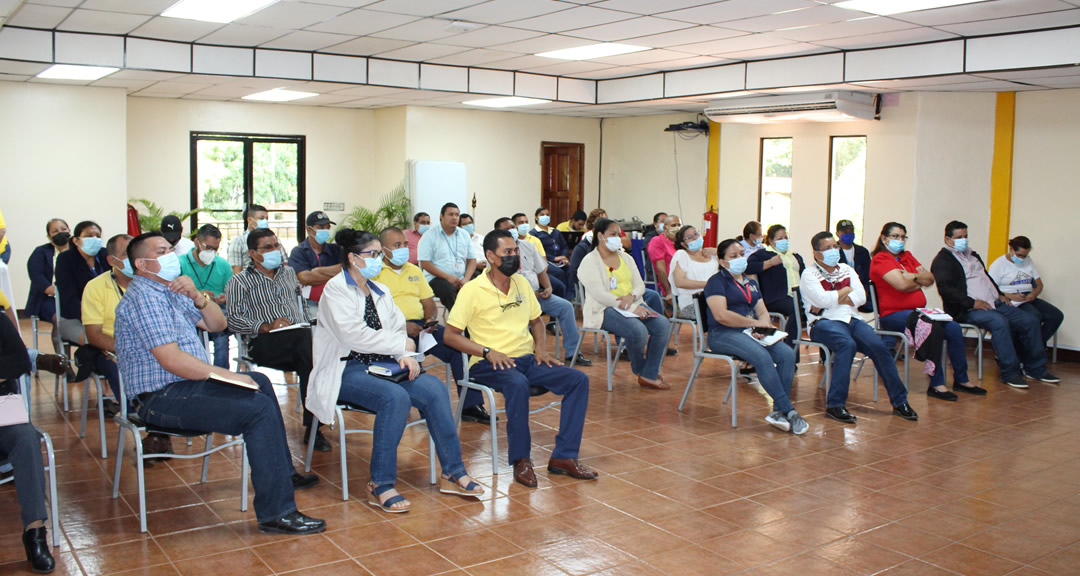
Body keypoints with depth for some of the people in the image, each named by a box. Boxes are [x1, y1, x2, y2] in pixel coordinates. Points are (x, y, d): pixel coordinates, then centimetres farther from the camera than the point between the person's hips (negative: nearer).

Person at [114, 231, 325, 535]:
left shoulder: (170, 290, 16)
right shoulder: (143, 296, -16)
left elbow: (217, 325, 14)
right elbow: (171, 359, -24)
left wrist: (197, 296, -5)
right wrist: (228, 375, -18)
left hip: (185, 384, 11)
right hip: (163, 398, -11)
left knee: (260, 382, 22)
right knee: (259, 409, -24)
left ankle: (282, 473, 27)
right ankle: (276, 514, -23)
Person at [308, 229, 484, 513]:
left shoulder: (381, 292, 18)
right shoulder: (336, 289, -6)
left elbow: (398, 328, 14)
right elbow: (352, 334, -18)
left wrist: (407, 356, -8)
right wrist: (402, 345, -13)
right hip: (346, 369, -7)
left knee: (434, 388, -17)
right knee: (396, 397, -33)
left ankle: (453, 473, -10)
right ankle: (381, 485, -23)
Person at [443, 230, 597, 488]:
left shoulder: (522, 283, 12)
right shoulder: (472, 290, -7)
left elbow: (536, 321, 25)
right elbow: (451, 335, -7)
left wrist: (540, 347, 5)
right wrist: (488, 352, -17)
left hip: (526, 359, 6)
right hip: (488, 364, -6)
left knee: (578, 379, -13)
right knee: (518, 384, -39)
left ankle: (564, 457, -12)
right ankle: (521, 460, -22)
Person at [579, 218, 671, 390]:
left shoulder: (626, 258, 18)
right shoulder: (590, 262, -5)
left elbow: (640, 285, 12)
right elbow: (600, 295, -17)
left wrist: (631, 296, -14)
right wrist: (632, 309, -24)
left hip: (633, 304, 7)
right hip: (604, 310, -7)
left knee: (663, 324, -19)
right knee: (638, 330, -32)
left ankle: (649, 375, -13)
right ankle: (640, 368, 0)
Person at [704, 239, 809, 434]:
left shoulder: (751, 283, 24)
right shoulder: (717, 281, 0)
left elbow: (762, 311, 17)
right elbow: (721, 315, -14)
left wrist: (762, 328, -7)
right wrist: (754, 323, -11)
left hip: (750, 333, 7)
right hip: (723, 334, -7)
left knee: (787, 354, -20)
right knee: (762, 356, -33)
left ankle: (778, 411, -21)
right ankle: (789, 411, -28)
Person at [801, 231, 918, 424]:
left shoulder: (846, 270, 20)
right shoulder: (809, 274, 4)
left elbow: (861, 297, 5)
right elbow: (822, 300, -14)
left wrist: (833, 300, -6)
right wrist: (846, 290, 2)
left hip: (851, 319, 5)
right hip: (824, 323, -5)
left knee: (878, 345, -21)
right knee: (847, 344, -35)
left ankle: (899, 401, -9)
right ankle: (835, 404, -32)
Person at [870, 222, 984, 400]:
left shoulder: (907, 256, 19)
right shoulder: (880, 259, -7)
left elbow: (930, 279, 11)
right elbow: (902, 285, -19)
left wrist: (912, 276, -7)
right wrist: (919, 282, 0)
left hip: (918, 311, 9)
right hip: (893, 314, -9)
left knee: (954, 328, -6)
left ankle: (961, 380, 6)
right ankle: (936, 384, -21)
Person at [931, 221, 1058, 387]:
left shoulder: (972, 254, 24)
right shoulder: (943, 260, -5)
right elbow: (946, 289, -18)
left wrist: (999, 294, 16)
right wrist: (972, 303, -21)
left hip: (994, 303, 9)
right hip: (967, 310, -9)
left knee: (1030, 321, -4)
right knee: (999, 322, -34)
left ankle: (1035, 369, 8)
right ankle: (1010, 373, -24)